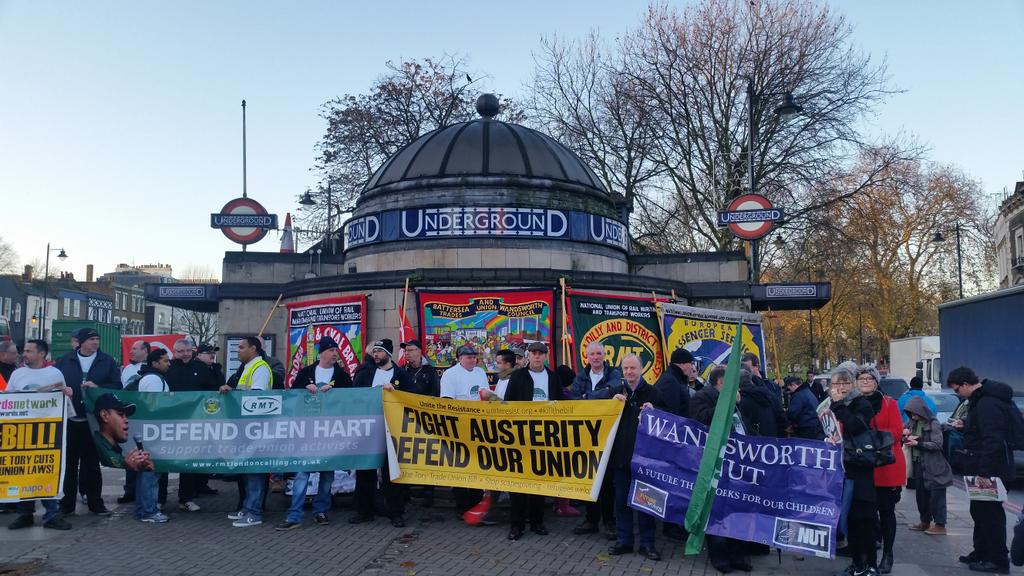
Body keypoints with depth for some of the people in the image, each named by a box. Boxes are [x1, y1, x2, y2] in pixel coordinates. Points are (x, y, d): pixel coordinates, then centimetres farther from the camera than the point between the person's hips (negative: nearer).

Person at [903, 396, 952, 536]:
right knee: (920, 493, 13)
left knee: (936, 495, -2)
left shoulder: (933, 423, -12)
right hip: (918, 463, 7)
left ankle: (940, 525, 5)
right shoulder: (913, 422, 8)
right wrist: (906, 433, -3)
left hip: (933, 466, -7)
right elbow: (905, 428, 20)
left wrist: (918, 443, -18)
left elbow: (937, 445, -14)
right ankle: (925, 522, 25)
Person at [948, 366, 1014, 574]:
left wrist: (984, 472, -28)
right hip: (985, 468, 11)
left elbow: (993, 440, -28)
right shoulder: (981, 398, 11)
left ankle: (998, 561, 5)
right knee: (980, 510, 18)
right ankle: (981, 553, 29)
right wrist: (966, 426, 14)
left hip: (990, 470, -11)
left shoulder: (988, 403, -22)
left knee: (989, 512, -3)